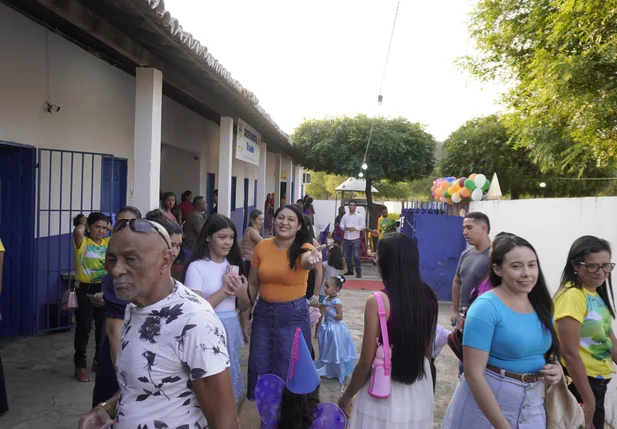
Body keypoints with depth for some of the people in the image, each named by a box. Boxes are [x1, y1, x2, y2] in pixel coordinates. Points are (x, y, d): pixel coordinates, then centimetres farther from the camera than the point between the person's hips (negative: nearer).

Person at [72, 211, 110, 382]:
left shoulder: (108, 242, 7)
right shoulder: (83, 242, -8)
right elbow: (77, 231, -28)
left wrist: (109, 227, 6)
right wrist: (85, 224, -8)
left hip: (104, 289, 5)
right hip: (85, 289, -5)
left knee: (103, 326, 13)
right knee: (84, 327, 2)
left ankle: (99, 360, 30)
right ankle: (80, 365, 15)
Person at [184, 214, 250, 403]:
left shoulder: (234, 265, 7)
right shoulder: (197, 267, -11)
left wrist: (242, 293, -10)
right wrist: (225, 290, -19)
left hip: (231, 331, 6)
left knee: (229, 382, 18)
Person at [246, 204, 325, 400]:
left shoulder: (303, 248, -13)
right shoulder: (262, 246, -4)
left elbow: (306, 260, -40)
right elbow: (252, 284, 5)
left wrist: (313, 259, -64)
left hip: (293, 314, -3)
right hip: (263, 311, 3)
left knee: (289, 368, 10)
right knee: (260, 366, 16)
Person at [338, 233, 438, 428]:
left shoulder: (378, 301, -21)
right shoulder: (428, 297, -6)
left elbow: (366, 363, -15)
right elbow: (428, 351, 7)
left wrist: (346, 397, 0)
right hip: (419, 392, 5)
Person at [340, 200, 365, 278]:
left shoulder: (359, 216, -1)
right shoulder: (345, 216, 10)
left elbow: (363, 226, -4)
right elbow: (341, 224, 12)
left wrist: (354, 228, -16)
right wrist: (344, 228, -10)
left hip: (355, 239, -4)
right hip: (346, 238, 4)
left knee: (356, 255, -8)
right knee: (347, 255, 9)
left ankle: (358, 271, 0)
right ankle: (350, 270, 22)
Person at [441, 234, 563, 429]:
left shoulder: (541, 306, 0)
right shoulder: (486, 307, -20)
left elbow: (548, 353, 16)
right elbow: (473, 374, -22)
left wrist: (555, 369, -5)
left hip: (532, 407, 6)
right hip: (485, 404, -6)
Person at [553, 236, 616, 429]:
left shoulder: (597, 295, 8)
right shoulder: (572, 296, -21)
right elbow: (570, 354, -23)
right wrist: (588, 401, -20)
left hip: (598, 382, 9)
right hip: (579, 384, -9)